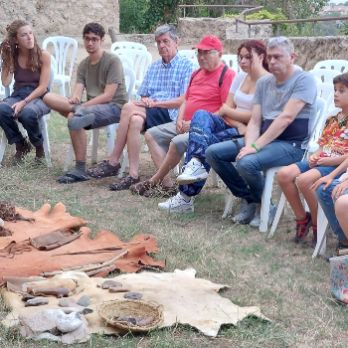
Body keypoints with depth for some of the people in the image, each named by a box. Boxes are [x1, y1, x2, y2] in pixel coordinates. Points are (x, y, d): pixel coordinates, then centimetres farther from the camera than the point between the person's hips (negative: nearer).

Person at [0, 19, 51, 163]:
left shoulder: (43, 56, -8)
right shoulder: (12, 56, 2)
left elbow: (43, 87, -11)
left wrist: (24, 102, -21)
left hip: (39, 97, -3)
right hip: (18, 95, 4)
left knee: (27, 113, -38)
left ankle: (39, 146, -6)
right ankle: (21, 145, -4)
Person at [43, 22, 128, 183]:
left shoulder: (112, 61, -6)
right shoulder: (83, 64, 14)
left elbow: (108, 96, -14)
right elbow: (77, 93, 2)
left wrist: (82, 106, -20)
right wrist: (73, 100, -23)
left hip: (114, 107, -6)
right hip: (91, 107, 6)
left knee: (74, 118, -35)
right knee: (48, 97, -10)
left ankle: (80, 170, -26)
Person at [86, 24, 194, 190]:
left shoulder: (186, 65, 4)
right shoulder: (153, 67, 26)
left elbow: (185, 100, -8)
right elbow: (143, 96, 22)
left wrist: (156, 103, -13)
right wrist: (146, 101, -3)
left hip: (170, 114, -5)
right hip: (149, 113, 5)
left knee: (129, 108, -29)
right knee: (135, 120, -32)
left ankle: (113, 162, -22)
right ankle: (133, 174, -34)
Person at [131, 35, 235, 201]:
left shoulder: (227, 75, -10)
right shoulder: (196, 74, 19)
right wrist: (180, 119, 4)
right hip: (186, 124, 9)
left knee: (177, 142, -32)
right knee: (151, 134, 1)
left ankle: (153, 182, -12)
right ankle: (166, 183, -12)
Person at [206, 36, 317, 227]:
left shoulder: (303, 80, -9)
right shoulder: (263, 82, 12)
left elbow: (286, 118, -20)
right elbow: (254, 121, 6)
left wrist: (256, 146, -25)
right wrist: (249, 145, -15)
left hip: (292, 144, -8)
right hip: (264, 139, 8)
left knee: (247, 163, -33)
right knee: (213, 152, -4)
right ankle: (250, 199, 4)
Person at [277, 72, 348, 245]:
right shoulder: (332, 120, 19)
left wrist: (330, 161, -18)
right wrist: (315, 156, 1)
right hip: (320, 162, 8)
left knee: (304, 179, -32)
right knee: (284, 174, -11)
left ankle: (317, 224, -10)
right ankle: (302, 218, 3)